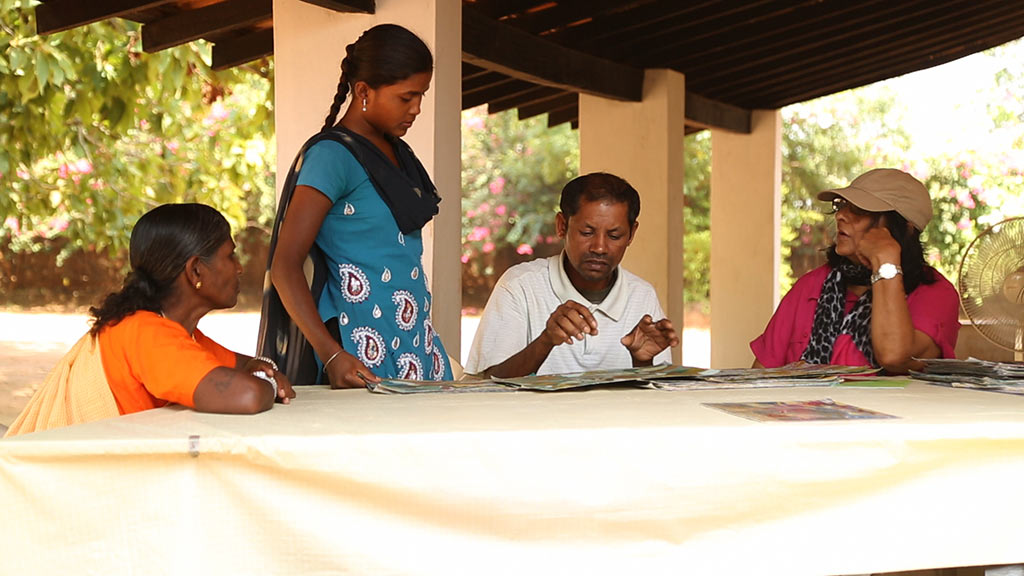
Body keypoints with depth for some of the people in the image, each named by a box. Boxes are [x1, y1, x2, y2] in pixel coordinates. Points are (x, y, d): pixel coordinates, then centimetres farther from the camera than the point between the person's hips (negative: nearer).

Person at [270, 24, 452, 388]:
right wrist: (332, 355, -26)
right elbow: (284, 266, -16)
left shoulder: (400, 154, 15)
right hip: (366, 350, -8)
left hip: (416, 337, 8)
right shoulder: (333, 156, -11)